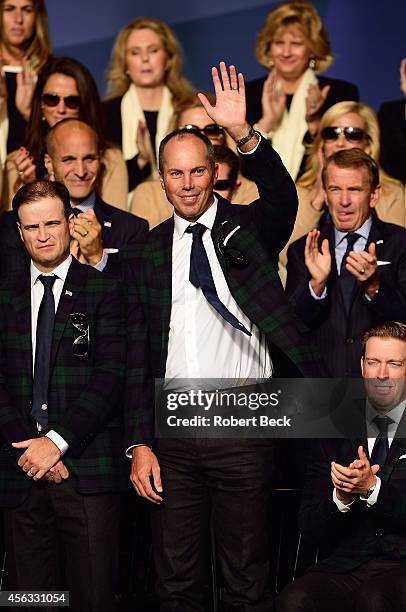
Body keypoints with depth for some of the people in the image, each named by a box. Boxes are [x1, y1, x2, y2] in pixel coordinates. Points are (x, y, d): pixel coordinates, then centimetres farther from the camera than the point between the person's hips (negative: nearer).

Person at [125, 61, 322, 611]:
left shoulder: (248, 228, 3)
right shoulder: (147, 251, 9)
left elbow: (283, 198, -21)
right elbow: (137, 354, 8)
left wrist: (243, 133, -37)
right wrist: (139, 444, 2)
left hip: (243, 429, -2)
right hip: (172, 435, 3)